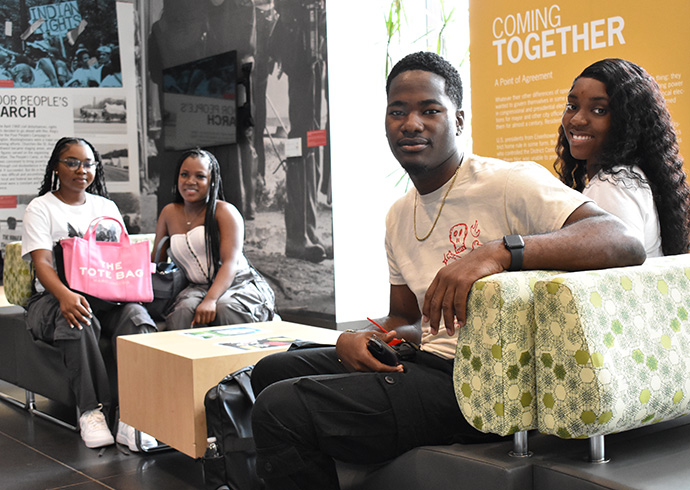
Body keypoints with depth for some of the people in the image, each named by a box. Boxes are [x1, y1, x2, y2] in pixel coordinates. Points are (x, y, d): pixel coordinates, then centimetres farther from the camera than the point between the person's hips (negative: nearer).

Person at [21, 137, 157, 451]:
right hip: (55, 298, -3)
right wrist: (65, 295, -31)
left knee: (136, 315, -31)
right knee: (78, 321, -38)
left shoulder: (107, 207, 21)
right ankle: (92, 410, -33)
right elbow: (42, 262, -8)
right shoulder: (41, 208, 7)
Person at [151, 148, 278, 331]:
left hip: (240, 283, -3)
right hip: (197, 287, 3)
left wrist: (210, 300, -31)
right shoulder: (169, 213, 13)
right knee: (181, 314, -32)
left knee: (225, 310, -37)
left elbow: (231, 262, -15)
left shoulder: (225, 211, -3)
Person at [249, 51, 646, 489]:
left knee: (282, 408, -20)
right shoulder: (400, 215, 16)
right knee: (275, 369, 14)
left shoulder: (510, 183, -11)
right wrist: (356, 339, -2)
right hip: (428, 362, 9)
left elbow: (625, 243, -25)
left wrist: (498, 251, -38)